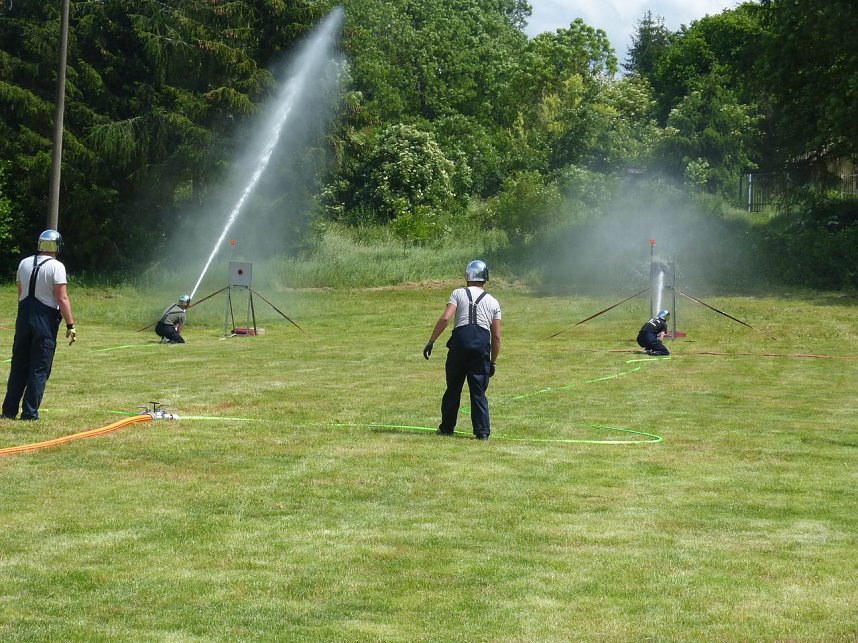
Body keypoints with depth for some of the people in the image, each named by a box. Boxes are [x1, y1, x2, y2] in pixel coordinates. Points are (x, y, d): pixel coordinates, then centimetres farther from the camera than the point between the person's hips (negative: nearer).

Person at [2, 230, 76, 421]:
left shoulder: (24, 263, 7)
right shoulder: (56, 266, -11)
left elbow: (20, 293, 14)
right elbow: (62, 299, -15)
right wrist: (70, 325, -11)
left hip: (24, 317, 5)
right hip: (45, 319, -5)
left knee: (19, 365, 12)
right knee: (39, 368, 1)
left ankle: (9, 410, 13)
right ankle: (29, 412, 1)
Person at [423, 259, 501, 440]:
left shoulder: (459, 293, 11)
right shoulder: (493, 302, 18)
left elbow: (445, 318, -4)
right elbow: (496, 336, 14)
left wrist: (431, 342, -2)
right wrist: (493, 361, 21)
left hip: (461, 339, -1)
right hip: (482, 344, 1)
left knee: (453, 387, 11)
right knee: (478, 390, 5)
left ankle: (447, 427, 18)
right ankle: (482, 431, -3)